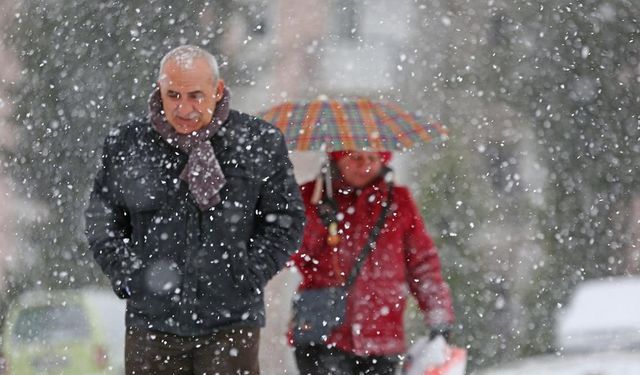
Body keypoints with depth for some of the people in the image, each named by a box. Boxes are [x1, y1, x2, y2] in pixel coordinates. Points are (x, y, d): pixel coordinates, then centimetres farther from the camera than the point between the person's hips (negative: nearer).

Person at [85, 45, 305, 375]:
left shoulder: (260, 144, 1)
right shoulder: (126, 146, 4)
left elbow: (286, 222, 5)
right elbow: (102, 221, 13)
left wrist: (247, 276, -5)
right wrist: (128, 275, -1)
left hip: (231, 324, -1)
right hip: (152, 324, 2)